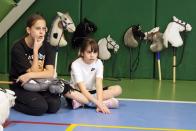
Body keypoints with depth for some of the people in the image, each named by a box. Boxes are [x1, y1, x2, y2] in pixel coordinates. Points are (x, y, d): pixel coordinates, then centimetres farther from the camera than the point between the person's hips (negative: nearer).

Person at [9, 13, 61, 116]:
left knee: (54, 106, -21)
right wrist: (35, 50, -20)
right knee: (40, 107, -28)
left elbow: (50, 73, -13)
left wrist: (30, 75, -26)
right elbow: (34, 71, -18)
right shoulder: (18, 48, -16)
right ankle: (13, 102, -2)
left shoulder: (47, 47, -1)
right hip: (20, 87, -4)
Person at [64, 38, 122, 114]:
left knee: (117, 89, -17)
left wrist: (99, 102, -38)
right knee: (67, 92, -38)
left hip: (92, 92, 4)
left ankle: (81, 102, -27)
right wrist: (98, 103, -39)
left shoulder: (98, 63, -9)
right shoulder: (76, 64, -19)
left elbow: (99, 84, -21)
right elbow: (82, 88, -28)